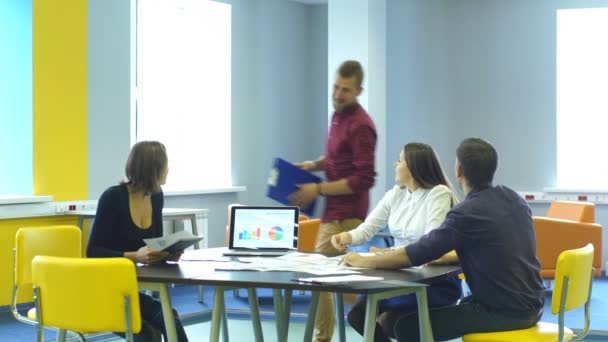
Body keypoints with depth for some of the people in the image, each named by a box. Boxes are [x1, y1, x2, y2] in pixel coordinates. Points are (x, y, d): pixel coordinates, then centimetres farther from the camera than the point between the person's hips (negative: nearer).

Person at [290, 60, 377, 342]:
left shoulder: (360, 126, -18)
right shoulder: (339, 116, 11)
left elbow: (364, 179, -21)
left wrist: (318, 190, -19)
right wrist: (314, 165, 7)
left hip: (345, 215, -10)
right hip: (336, 211, 10)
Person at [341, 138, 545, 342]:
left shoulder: (467, 213, -18)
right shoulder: (513, 199, 6)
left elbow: (413, 255, -15)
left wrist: (362, 261, -1)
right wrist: (443, 256, 19)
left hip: (504, 311, -8)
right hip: (531, 303, 8)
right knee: (464, 305, 33)